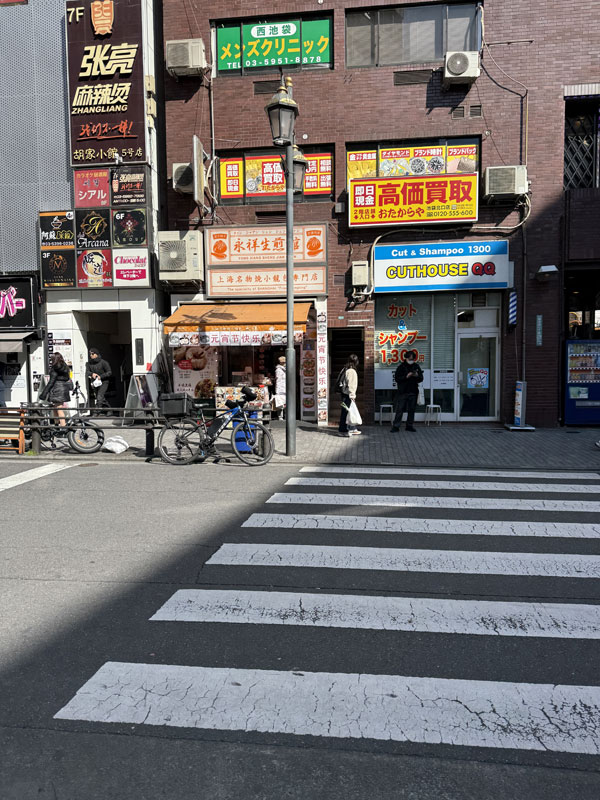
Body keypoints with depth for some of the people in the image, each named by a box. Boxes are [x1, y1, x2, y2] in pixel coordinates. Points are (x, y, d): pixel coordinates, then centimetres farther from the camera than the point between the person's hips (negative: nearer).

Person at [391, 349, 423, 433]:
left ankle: (410, 426, 17)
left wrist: (417, 376, -13)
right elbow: (397, 379, -7)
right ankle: (395, 426, -1)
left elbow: (421, 379, 9)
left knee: (411, 410, 8)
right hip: (402, 392, -3)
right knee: (399, 410, -4)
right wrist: (406, 376, -20)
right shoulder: (401, 367, 0)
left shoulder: (416, 366, 9)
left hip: (413, 392, 3)